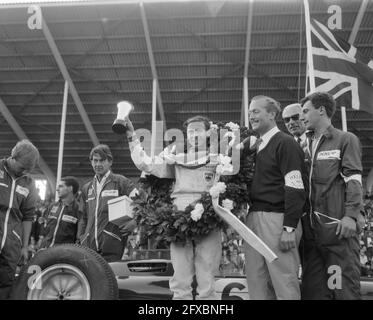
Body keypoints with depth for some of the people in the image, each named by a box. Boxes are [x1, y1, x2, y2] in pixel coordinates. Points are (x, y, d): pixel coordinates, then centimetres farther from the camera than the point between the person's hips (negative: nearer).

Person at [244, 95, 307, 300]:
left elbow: (295, 188, -13)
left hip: (277, 218, -7)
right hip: (254, 218, 7)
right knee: (256, 282, 9)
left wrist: (289, 228, -18)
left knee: (284, 283, -3)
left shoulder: (285, 143, -6)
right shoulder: (255, 146, 17)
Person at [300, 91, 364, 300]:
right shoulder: (307, 144, 19)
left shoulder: (346, 140, 3)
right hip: (311, 228, 6)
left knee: (344, 287, -4)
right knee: (313, 288, 8)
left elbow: (354, 180, -6)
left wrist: (351, 215, -16)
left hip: (337, 226, -6)